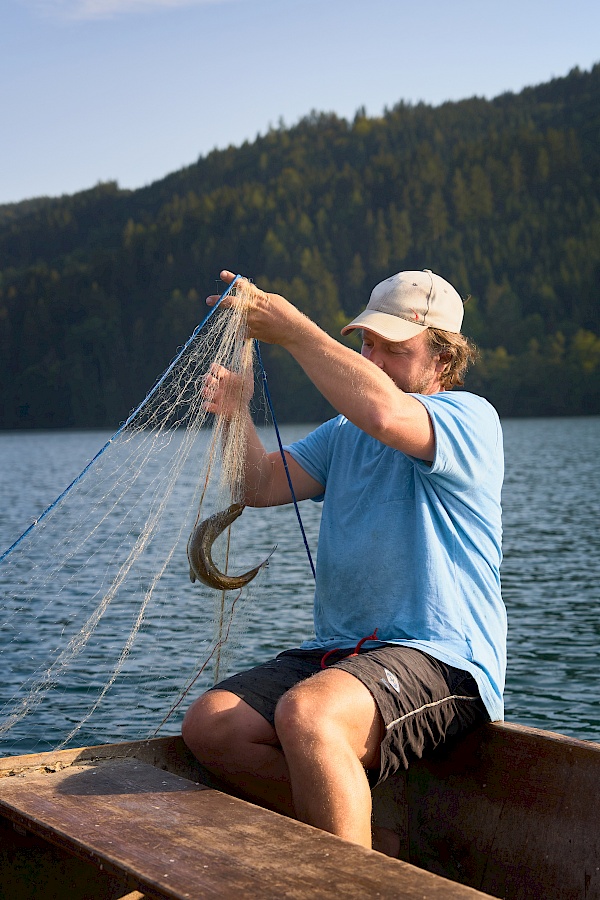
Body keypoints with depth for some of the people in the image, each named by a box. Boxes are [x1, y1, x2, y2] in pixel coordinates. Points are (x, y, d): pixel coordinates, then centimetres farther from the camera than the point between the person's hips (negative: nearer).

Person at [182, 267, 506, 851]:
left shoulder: (470, 417, -5)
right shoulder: (343, 434, 20)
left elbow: (384, 413, -27)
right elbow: (264, 487, 10)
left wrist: (291, 328, -19)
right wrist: (237, 413, -8)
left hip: (441, 658, -8)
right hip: (337, 650, 8)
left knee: (307, 714, -35)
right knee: (209, 725, -12)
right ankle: (371, 838, -6)